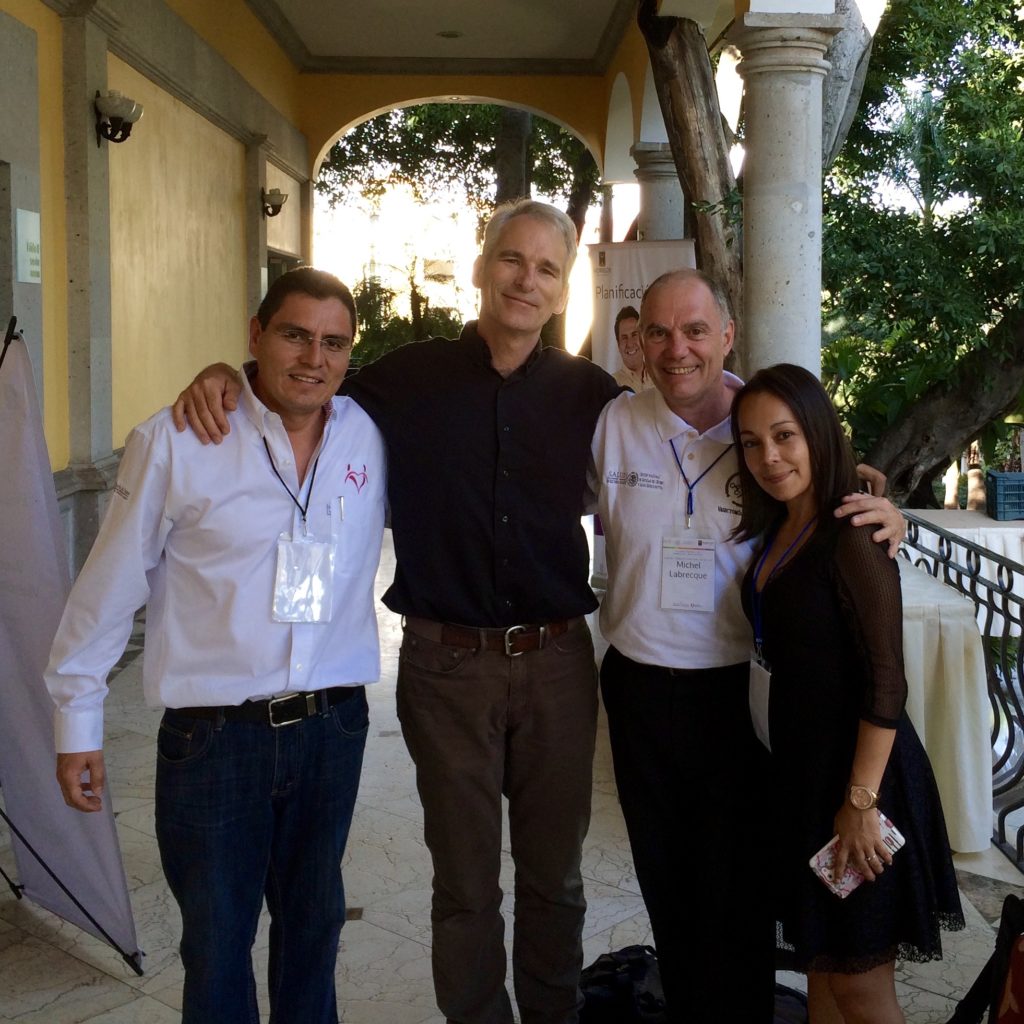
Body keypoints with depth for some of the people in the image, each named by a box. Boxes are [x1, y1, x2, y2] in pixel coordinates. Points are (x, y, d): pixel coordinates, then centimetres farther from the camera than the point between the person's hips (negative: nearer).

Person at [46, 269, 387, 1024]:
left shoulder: (370, 438, 0)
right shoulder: (176, 442, -9)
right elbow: (111, 586, -3)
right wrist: (78, 719, 1)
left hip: (334, 727, 3)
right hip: (213, 734, -3)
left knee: (315, 925, 20)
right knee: (217, 941, 11)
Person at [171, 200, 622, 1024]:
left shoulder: (586, 392, 1)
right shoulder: (410, 378, -2)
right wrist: (228, 375, -7)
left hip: (556, 662, 2)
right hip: (446, 663, -1)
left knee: (554, 874, 16)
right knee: (465, 882, 11)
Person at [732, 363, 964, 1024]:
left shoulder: (852, 540, -18)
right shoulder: (776, 533, 8)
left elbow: (886, 682, -20)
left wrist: (861, 801, -19)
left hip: (857, 766, -8)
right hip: (799, 766, 8)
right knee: (819, 961, 20)